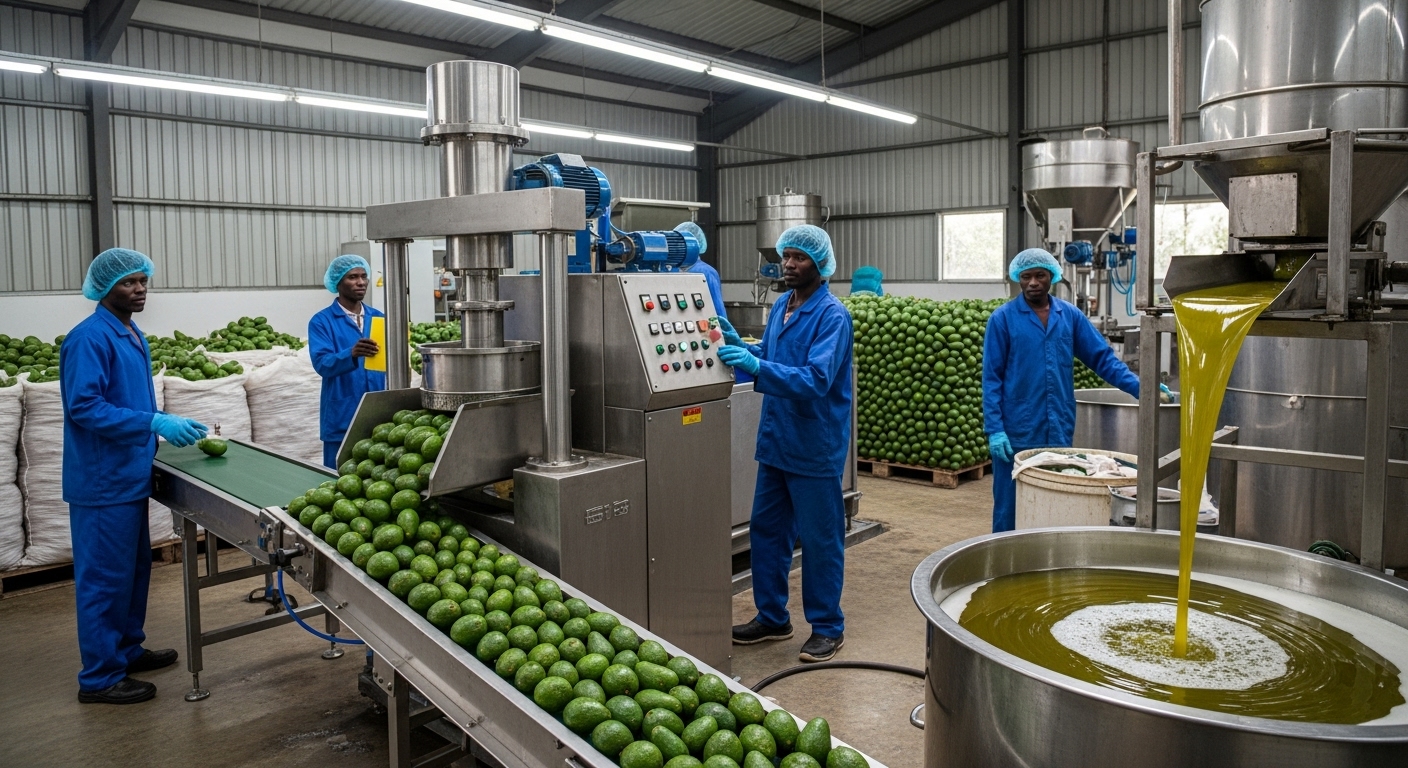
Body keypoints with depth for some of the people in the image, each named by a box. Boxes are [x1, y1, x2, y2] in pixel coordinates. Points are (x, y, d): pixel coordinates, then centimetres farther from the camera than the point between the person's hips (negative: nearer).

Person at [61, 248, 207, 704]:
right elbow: (84, 406, -23)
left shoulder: (132, 335, 13)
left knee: (134, 568, 18)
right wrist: (154, 423, -26)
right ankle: (99, 677, 9)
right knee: (105, 575, -1)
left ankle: (127, 649, 33)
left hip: (130, 474, 10)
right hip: (103, 479, -10)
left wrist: (167, 427, 9)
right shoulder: (90, 337, -16)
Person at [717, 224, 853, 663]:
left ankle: (828, 628, 21)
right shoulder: (781, 306, 9)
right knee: (766, 530, 15)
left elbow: (816, 379, -27)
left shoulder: (832, 316, -16)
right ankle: (772, 618, 30)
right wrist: (738, 347, -2)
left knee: (820, 539, 5)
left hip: (814, 446, -8)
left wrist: (756, 366, -36)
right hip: (775, 441, 8)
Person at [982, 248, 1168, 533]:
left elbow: (1102, 357, 7)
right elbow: (992, 378, -5)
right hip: (1016, 433, -3)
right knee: (1010, 507, 4)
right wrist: (994, 429, -11)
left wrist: (1140, 387, -7)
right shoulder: (1002, 319, -3)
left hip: (1060, 431, 3)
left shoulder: (1070, 315, 7)